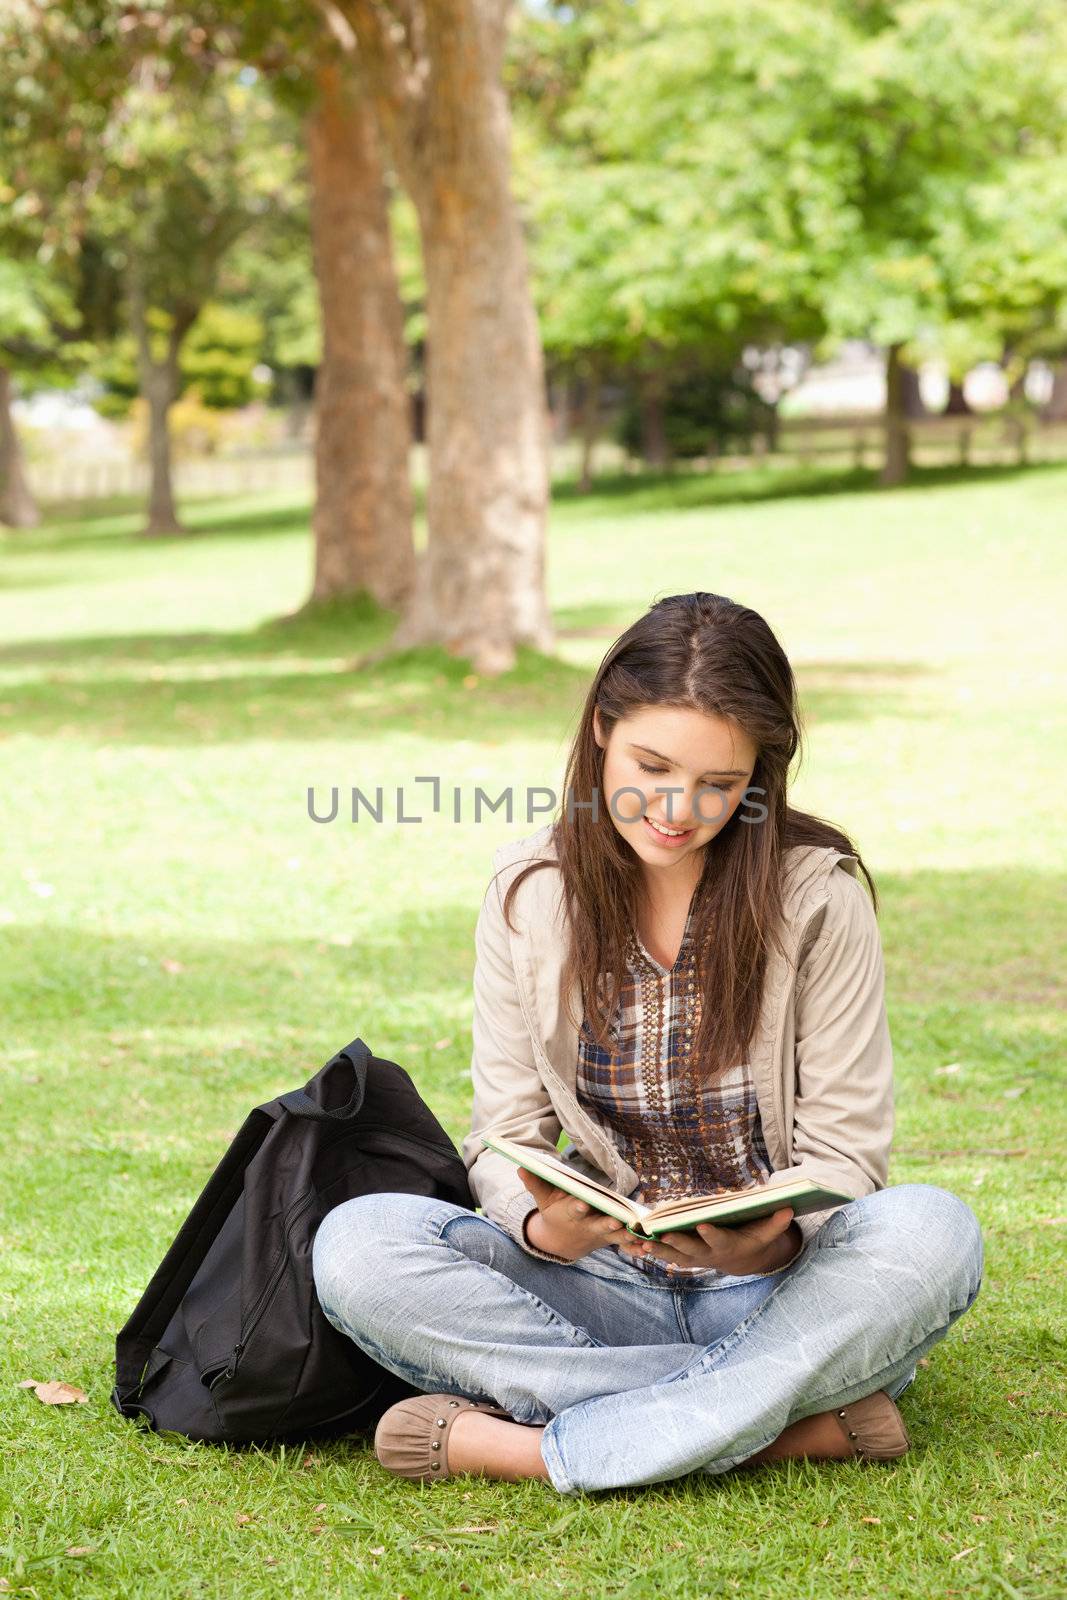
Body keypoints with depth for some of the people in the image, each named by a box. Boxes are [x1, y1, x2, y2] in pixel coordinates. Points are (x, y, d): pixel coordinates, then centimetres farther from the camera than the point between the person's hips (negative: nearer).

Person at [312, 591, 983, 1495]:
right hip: (608, 1282, 2)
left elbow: (844, 1152, -6)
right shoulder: (530, 892, 0)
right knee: (355, 1244, -23)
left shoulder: (817, 894, -7)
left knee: (931, 1232, -33)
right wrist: (543, 1226, -23)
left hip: (779, 1286, -2)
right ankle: (788, 1419, -26)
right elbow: (505, 1133, 1)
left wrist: (767, 1237, -29)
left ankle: (536, 1448, -32)